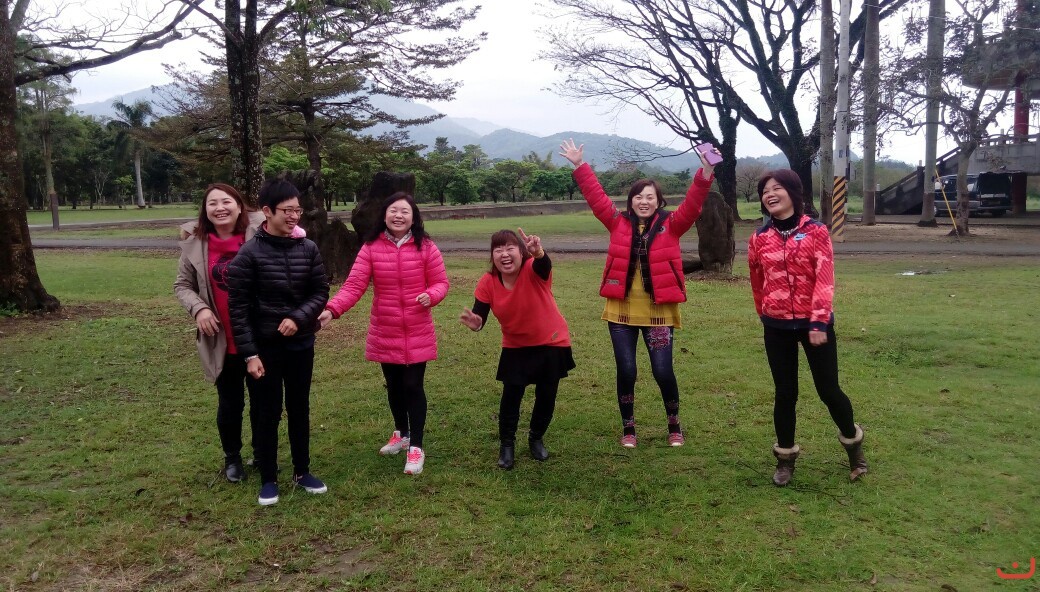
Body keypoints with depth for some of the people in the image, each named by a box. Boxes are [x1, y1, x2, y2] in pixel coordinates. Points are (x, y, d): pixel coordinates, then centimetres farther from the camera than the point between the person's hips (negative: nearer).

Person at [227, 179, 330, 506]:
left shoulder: (308, 249, -1)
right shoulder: (249, 254, -12)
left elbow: (321, 292, 3)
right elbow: (238, 307, -11)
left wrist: (298, 318, -15)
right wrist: (249, 353, -14)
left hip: (301, 345, 3)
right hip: (264, 348, -3)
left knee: (299, 410, 14)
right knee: (266, 414, 8)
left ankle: (302, 471, 30)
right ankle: (268, 479, 23)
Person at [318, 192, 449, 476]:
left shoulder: (426, 247, -7)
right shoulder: (371, 248, -6)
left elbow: (441, 283, -2)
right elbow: (354, 285, -13)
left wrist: (431, 295, -25)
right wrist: (331, 309, -29)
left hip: (417, 334, -2)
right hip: (384, 334, 2)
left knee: (413, 386, -1)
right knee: (393, 386, 17)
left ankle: (416, 446, 14)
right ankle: (401, 433, 40)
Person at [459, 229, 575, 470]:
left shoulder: (533, 271, -27)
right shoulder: (488, 282, -17)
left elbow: (544, 265, -51)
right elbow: (479, 317, -19)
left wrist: (538, 252, -76)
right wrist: (474, 322, -45)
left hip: (551, 343, -1)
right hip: (516, 346, 1)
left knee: (546, 396, 10)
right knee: (511, 395, -6)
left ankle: (536, 439, 37)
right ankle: (506, 444, 18)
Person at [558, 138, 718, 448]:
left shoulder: (671, 224, 0)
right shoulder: (618, 222, 3)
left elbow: (693, 204, -12)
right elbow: (595, 196, 1)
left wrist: (706, 173, -25)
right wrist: (579, 165, -3)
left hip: (658, 310, -1)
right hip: (622, 309, 1)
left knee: (663, 371, 1)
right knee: (626, 371, 6)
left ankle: (674, 425, 26)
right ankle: (628, 428, 24)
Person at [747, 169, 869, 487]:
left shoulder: (816, 232, -5)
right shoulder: (759, 238, 3)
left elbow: (824, 280, -12)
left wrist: (819, 322, -19)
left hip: (814, 322, -2)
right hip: (776, 327, 2)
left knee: (828, 390, 4)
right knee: (785, 393, 8)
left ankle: (853, 442, 32)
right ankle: (785, 458, 23)